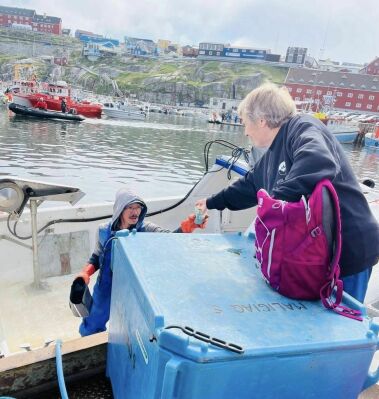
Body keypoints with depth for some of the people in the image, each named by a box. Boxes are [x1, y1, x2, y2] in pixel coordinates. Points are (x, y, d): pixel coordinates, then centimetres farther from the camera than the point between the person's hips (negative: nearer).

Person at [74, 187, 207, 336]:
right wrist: (84, 274, -10)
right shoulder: (104, 231, -11)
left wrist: (187, 225, -52)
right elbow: (97, 257, 6)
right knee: (90, 329, 20)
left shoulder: (145, 229, -16)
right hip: (106, 289, 2)